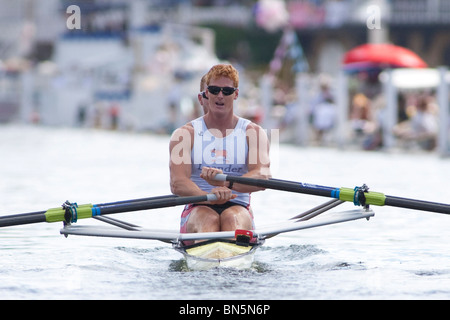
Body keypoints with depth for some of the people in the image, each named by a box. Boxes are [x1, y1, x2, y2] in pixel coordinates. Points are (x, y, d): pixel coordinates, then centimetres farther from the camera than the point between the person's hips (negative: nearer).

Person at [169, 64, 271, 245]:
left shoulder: (253, 133, 10)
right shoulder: (184, 134, 7)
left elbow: (262, 176, -10)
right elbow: (177, 183, -9)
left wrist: (226, 182, -31)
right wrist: (208, 196, -32)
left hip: (239, 209, 0)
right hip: (197, 210, 0)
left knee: (232, 217, -34)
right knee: (207, 218, -35)